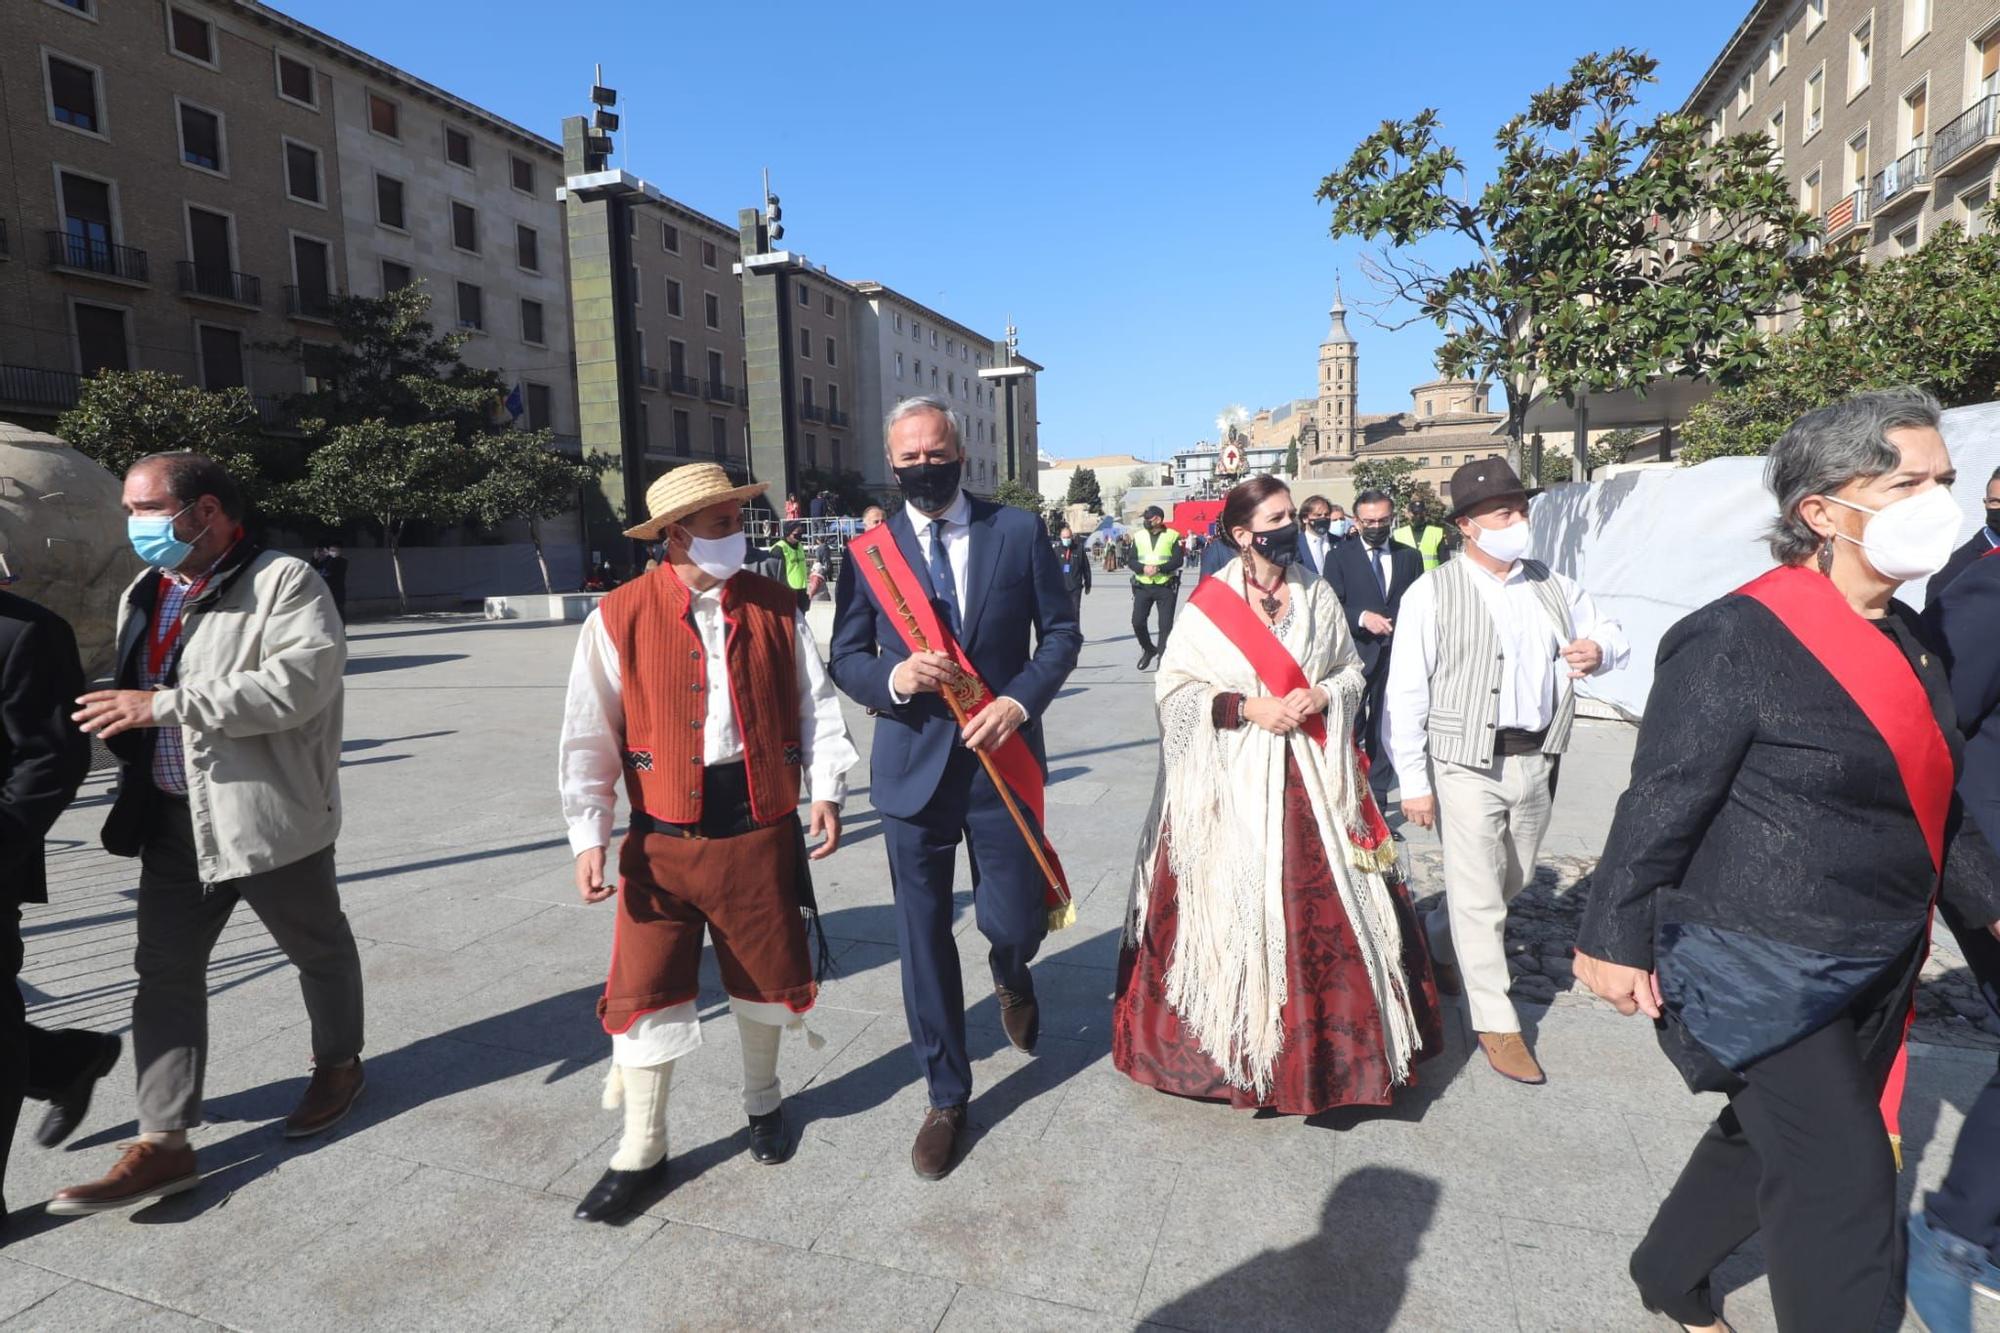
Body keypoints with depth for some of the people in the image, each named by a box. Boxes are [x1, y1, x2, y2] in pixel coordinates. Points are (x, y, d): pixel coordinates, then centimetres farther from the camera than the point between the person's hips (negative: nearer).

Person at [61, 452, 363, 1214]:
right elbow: (127, 696, 25)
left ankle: (339, 1065, 35)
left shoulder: (284, 582, -13)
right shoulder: (144, 596, 13)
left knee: (318, 949, 12)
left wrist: (166, 705, -26)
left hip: (269, 813, -7)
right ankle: (163, 1144, 15)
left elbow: (302, 680, -28)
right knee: (165, 972, 7)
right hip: (174, 818, 7)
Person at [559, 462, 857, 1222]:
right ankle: (640, 1153, 27)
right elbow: (590, 737, -5)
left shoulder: (775, 607, 0)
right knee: (646, 990, 5)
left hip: (761, 826, 2)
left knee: (764, 975, 16)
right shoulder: (619, 619, -7)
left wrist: (826, 789, -8)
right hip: (663, 837, -1)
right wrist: (589, 835, -10)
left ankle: (763, 1102, 44)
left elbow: (814, 703, 2)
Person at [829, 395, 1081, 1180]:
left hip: (1001, 759, 0)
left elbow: (1060, 631, 2)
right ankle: (946, 1097, 29)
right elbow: (844, 659, 5)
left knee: (1014, 924, 4)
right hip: (913, 764, 1)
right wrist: (894, 679, -17)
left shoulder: (1019, 531, 1)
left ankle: (1010, 976, 45)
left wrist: (1020, 700, -14)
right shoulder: (867, 553, 3)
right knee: (923, 941, 8)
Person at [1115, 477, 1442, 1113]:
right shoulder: (1210, 602, -4)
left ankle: (1327, 1039, 23)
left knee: (1323, 904, 5)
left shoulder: (1317, 594, 7)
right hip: (1233, 780, -3)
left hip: (1309, 778, 3)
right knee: (1232, 904, 0)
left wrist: (1319, 697, -7)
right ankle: (1234, 1039, 18)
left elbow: (1351, 670, 14)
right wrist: (1248, 707, -14)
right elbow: (1172, 688, -5)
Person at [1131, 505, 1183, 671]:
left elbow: (1177, 560, -8)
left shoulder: (1172, 536, -1)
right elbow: (1132, 561, 3)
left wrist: (1159, 568, -21)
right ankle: (1148, 649, 21)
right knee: (1137, 621, -4)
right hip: (1143, 586, 3)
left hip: (1166, 586, -3)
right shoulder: (1138, 536, 8)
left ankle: (1162, 657, 11)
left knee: (1166, 625, -1)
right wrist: (1143, 568, -17)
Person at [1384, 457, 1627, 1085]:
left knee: (1512, 881, 20)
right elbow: (1405, 694, -10)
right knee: (1480, 895, 0)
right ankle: (1496, 1023, 16)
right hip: (1467, 764, -6)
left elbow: (1610, 632, 20)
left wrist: (1600, 647, -7)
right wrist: (1413, 783, -13)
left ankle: (1435, 947, 45)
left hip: (1537, 760, 6)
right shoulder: (1432, 593, -9)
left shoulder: (1553, 586, 9)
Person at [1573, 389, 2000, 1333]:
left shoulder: (1907, 639, 6)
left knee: (1767, 1142, 22)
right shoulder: (1738, 639, -21)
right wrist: (1616, 939, -15)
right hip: (1758, 970, -9)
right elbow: (1660, 805, -19)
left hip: (1874, 971, 9)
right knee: (1844, 1183, 0)